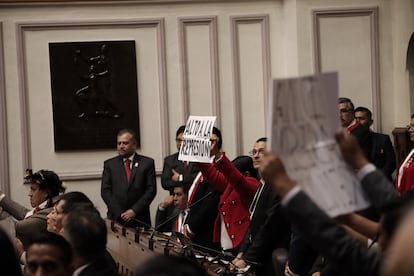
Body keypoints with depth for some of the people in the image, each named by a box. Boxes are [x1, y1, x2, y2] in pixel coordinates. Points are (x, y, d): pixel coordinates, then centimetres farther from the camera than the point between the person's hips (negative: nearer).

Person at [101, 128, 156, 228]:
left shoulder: (147, 163, 7)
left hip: (139, 220, -1)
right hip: (116, 218, 1)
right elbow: (105, 191, 4)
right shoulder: (110, 164, 10)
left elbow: (151, 190, 1)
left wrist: (135, 210, -9)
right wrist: (119, 213, -8)